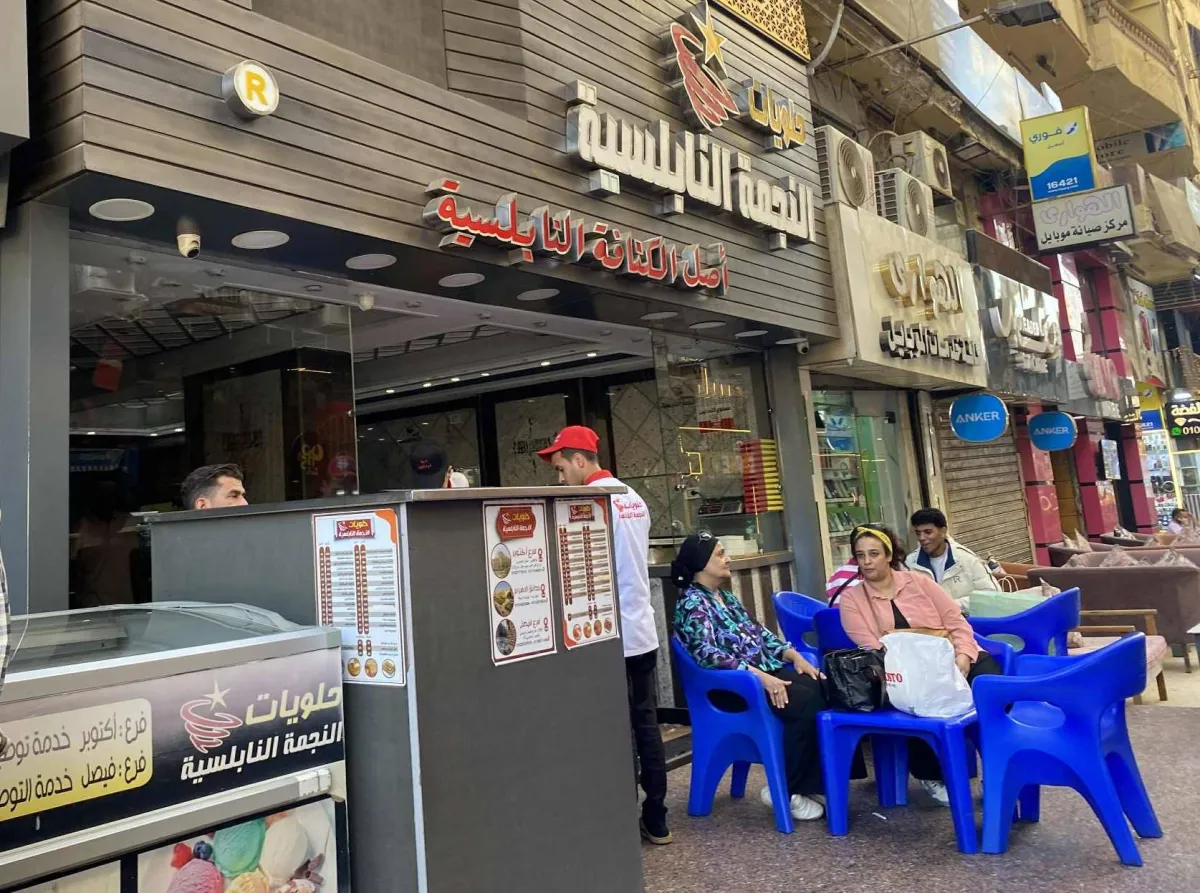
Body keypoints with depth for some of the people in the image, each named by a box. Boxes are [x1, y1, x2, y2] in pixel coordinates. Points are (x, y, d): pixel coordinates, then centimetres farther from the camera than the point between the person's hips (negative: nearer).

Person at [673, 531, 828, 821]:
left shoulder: (726, 596, 19)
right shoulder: (692, 603, -9)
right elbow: (708, 654, -22)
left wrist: (795, 656, 5)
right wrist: (761, 676, -28)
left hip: (766, 670, 8)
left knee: (823, 690, -15)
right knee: (805, 703, -27)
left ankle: (812, 783, -7)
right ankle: (784, 791, -12)